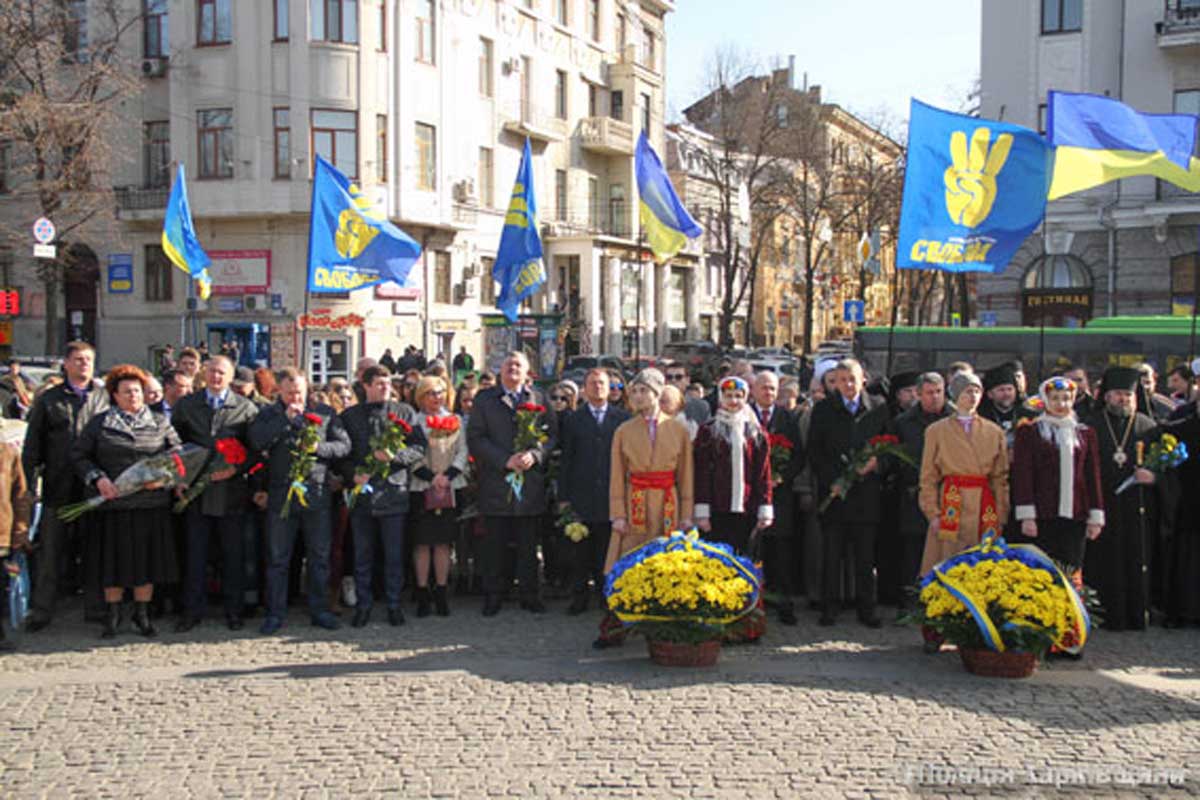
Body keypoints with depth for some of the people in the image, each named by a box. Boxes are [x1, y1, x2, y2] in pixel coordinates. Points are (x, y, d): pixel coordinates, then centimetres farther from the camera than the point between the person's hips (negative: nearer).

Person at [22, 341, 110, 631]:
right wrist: (29, 482, -1)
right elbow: (32, 444, 7)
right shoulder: (48, 399, 7)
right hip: (58, 485, 0)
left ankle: (96, 607, 17)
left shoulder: (105, 397, 7)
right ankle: (40, 610, 11)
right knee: (50, 550, 4)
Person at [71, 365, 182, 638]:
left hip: (152, 504, 1)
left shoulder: (160, 423, 9)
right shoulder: (99, 423, 6)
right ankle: (113, 615, 20)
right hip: (113, 503, -1)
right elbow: (79, 455, 6)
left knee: (148, 559, 4)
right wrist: (97, 478, -9)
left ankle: (142, 614, 18)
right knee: (115, 560, 4)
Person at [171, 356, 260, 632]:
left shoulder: (246, 408, 2)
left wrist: (235, 469, -14)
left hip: (232, 491, -1)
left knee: (233, 554, 6)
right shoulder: (186, 405, 8)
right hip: (197, 492, 2)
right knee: (195, 554, 6)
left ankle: (233, 610, 16)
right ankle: (193, 610, 15)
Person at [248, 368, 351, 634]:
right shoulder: (268, 415, 7)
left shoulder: (325, 413, 8)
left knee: (319, 557, 7)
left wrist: (318, 447, -13)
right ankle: (275, 614, 14)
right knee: (277, 559, 5)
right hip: (281, 495, 0)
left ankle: (320, 610, 18)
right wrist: (286, 419, -14)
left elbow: (344, 445, 4)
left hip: (317, 494, 1)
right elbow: (256, 442, -11)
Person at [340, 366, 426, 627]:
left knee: (394, 554, 5)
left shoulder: (404, 413, 7)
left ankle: (394, 604, 17)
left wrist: (394, 455, -14)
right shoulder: (349, 416, 9)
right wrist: (353, 474, -9)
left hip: (394, 492, -1)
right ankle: (363, 605, 19)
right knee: (362, 554, 8)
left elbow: (420, 448, 1)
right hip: (361, 493, 1)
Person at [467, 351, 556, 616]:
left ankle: (530, 595, 18)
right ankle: (492, 597, 15)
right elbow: (475, 438, -3)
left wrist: (535, 455, -13)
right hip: (495, 484, -1)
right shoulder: (484, 399, 5)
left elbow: (552, 434, 5)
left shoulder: (539, 400, 11)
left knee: (528, 545, 8)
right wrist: (505, 460, -13)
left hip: (531, 484, 1)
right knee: (494, 545, 4)